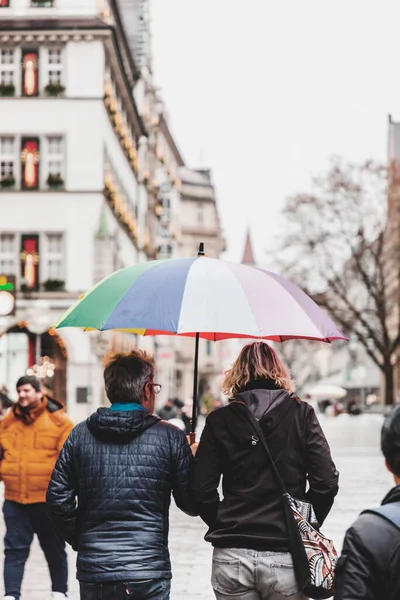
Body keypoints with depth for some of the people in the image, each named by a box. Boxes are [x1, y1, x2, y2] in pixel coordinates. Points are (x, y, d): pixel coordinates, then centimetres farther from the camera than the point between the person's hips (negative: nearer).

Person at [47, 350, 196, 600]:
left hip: (93, 570, 3)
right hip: (149, 572, -2)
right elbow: (190, 503, 0)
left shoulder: (79, 435, 2)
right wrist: (193, 460, 18)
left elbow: (58, 496, 2)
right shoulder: (170, 437, -4)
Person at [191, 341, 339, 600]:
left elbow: (202, 490, -3)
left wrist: (224, 526, 11)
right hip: (285, 556, -1)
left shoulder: (219, 420, 2)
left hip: (231, 557, 1)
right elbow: (326, 482, -5)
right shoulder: (302, 414, 1)